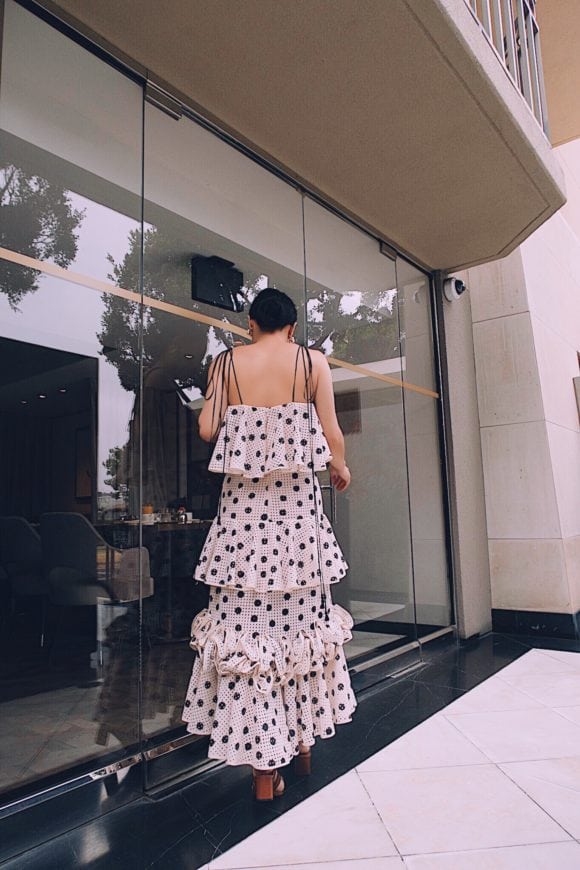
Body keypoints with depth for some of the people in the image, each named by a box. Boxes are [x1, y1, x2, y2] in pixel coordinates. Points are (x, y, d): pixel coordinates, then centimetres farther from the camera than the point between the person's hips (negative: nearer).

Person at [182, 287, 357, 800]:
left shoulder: (227, 362, 5)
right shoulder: (314, 362, 3)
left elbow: (208, 429, 1)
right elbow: (331, 432, 0)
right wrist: (341, 468, 20)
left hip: (243, 501, 0)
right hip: (298, 501, 1)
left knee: (247, 621, 3)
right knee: (302, 615, 12)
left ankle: (264, 767, 9)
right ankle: (304, 744, 27)